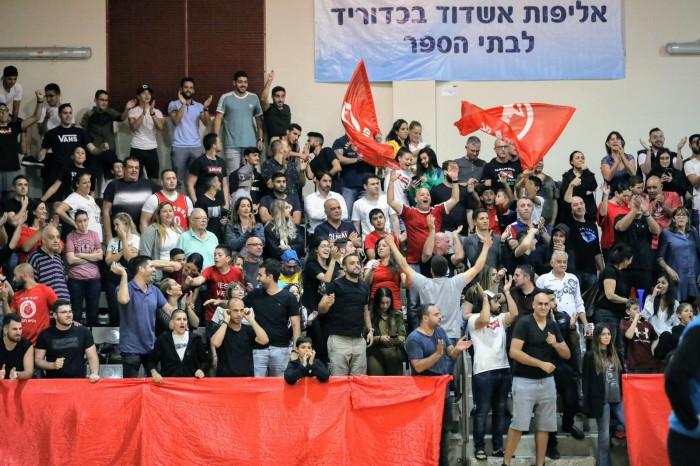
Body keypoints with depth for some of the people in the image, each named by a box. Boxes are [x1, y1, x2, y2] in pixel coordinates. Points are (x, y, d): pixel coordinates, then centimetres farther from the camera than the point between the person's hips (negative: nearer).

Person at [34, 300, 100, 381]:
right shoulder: (45, 335, 4)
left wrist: (94, 374, -12)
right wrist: (53, 365, -13)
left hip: (78, 381, 0)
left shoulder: (83, 332, 6)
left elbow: (92, 357, 6)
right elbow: (37, 360, 6)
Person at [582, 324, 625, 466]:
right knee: (604, 435, -1)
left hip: (617, 399, 5)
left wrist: (624, 396, 12)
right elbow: (587, 381, -4)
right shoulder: (590, 356, -1)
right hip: (601, 400, -5)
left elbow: (620, 376, 19)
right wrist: (589, 404, -9)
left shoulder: (614, 354, 15)